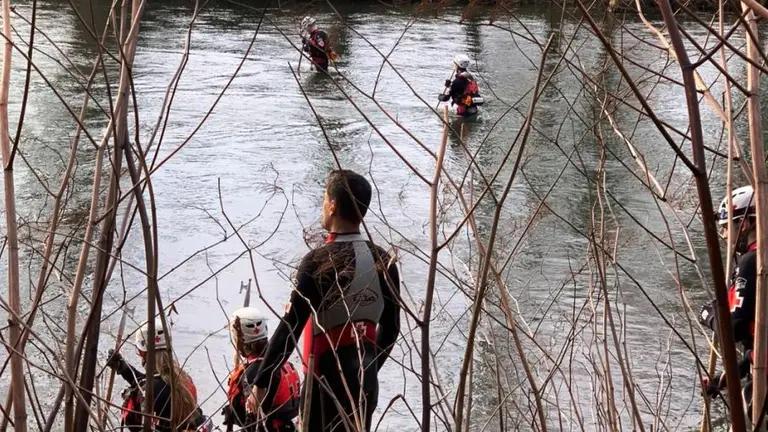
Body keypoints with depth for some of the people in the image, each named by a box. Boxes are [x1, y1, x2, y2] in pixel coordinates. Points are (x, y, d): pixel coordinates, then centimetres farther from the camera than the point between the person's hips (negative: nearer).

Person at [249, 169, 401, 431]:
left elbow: (290, 329, -15)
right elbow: (390, 328, 12)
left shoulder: (319, 261, -15)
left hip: (328, 378, -6)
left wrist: (261, 383, -9)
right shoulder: (384, 262, 4)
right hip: (365, 379, 6)